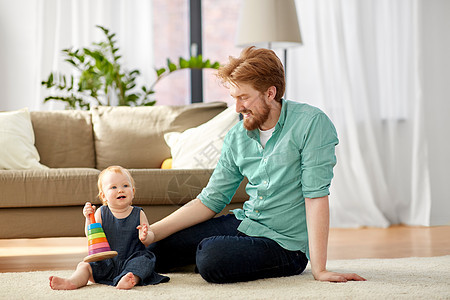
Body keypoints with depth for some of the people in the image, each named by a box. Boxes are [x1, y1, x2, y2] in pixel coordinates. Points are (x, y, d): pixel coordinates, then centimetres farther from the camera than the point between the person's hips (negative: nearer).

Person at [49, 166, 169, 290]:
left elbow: (150, 238, 1)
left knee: (146, 260, -31)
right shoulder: (101, 213, 3)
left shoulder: (138, 214, 1)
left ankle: (131, 278, -53)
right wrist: (89, 219, -16)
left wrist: (145, 237, -23)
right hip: (107, 263, 2)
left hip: (132, 260, -2)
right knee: (84, 265, -15)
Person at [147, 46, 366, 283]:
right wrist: (152, 232, -6)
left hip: (285, 243, -5)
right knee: (155, 248, -3)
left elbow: (316, 197, -21)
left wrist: (319, 270, -24)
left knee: (211, 257, -29)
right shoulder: (237, 137, 2)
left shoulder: (311, 123, -17)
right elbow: (210, 200, 5)